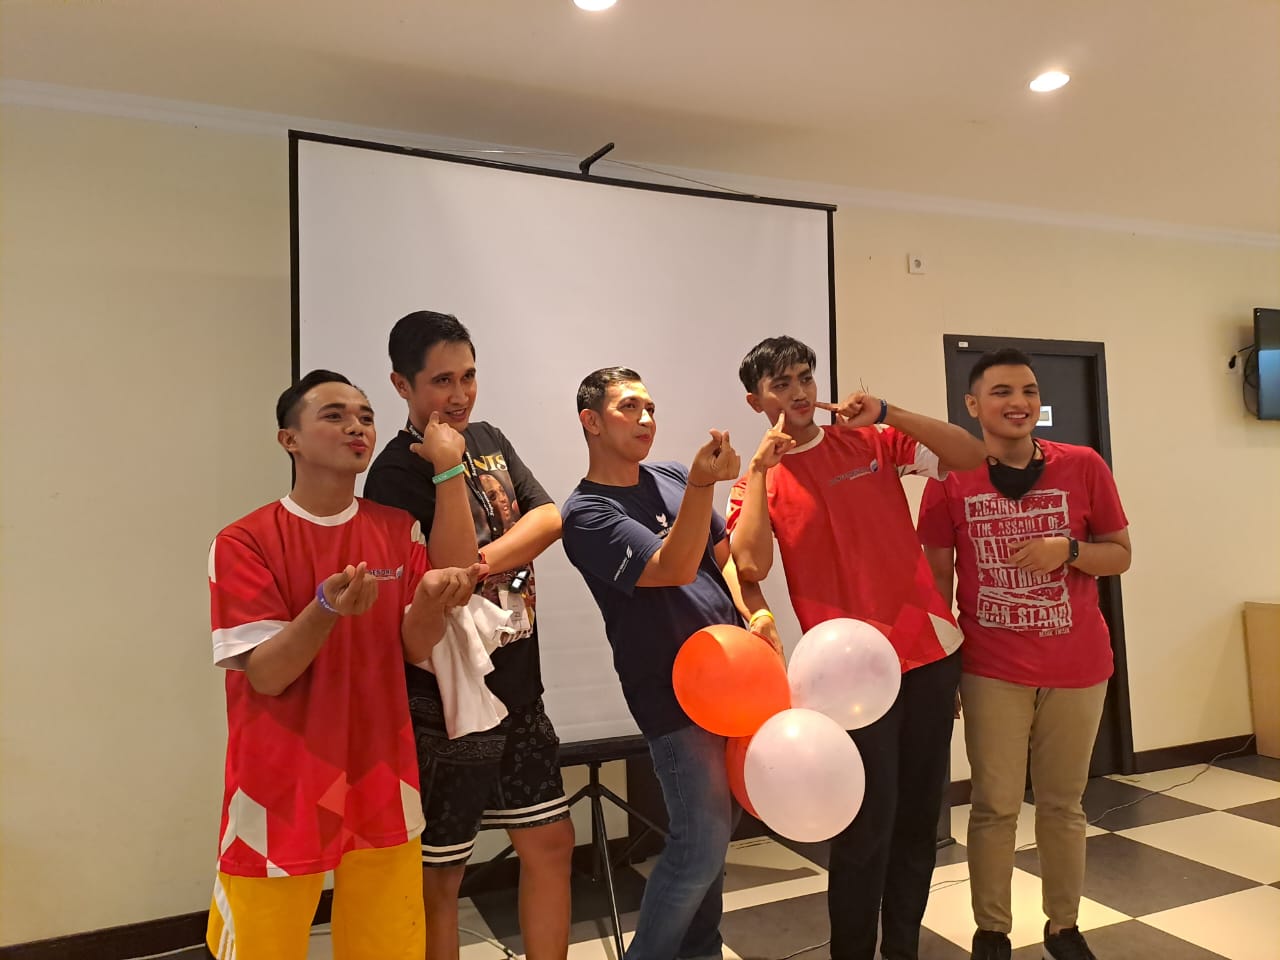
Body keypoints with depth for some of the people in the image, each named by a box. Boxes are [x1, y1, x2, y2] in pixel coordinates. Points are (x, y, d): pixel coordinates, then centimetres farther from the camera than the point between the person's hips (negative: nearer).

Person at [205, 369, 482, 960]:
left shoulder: (399, 531, 2)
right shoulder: (243, 543, -10)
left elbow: (416, 650, -1)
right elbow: (265, 675, -14)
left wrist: (427, 605, -23)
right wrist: (328, 608, -32)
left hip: (381, 788, 3)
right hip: (281, 795, -3)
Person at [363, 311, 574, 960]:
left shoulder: (489, 440, 8)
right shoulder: (396, 475, -14)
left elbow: (550, 520, -2)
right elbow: (448, 577, -23)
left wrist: (483, 562, -16)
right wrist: (450, 471, -26)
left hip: (519, 692, 7)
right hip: (445, 707, -7)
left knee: (550, 844, 15)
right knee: (439, 876, 8)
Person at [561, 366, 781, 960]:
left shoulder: (670, 478, 9)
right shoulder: (587, 513, -12)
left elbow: (724, 553, 14)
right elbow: (673, 568, -24)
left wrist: (757, 612, -3)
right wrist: (702, 486, -37)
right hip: (672, 691, -7)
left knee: (717, 830, 17)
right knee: (701, 844, -6)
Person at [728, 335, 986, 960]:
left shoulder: (874, 442, 7)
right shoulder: (758, 479, 0)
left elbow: (970, 456, -1)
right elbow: (750, 566, -16)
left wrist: (887, 413, -11)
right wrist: (761, 469, -14)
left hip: (930, 646, 4)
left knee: (920, 813, 14)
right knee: (867, 825, -2)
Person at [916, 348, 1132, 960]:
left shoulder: (1084, 467, -2)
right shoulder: (950, 480, -5)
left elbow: (1121, 555, 5)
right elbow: (937, 577, 0)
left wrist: (1067, 549, -17)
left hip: (1077, 666, 2)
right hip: (991, 670, -1)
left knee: (1063, 803, 15)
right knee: (995, 806, 7)